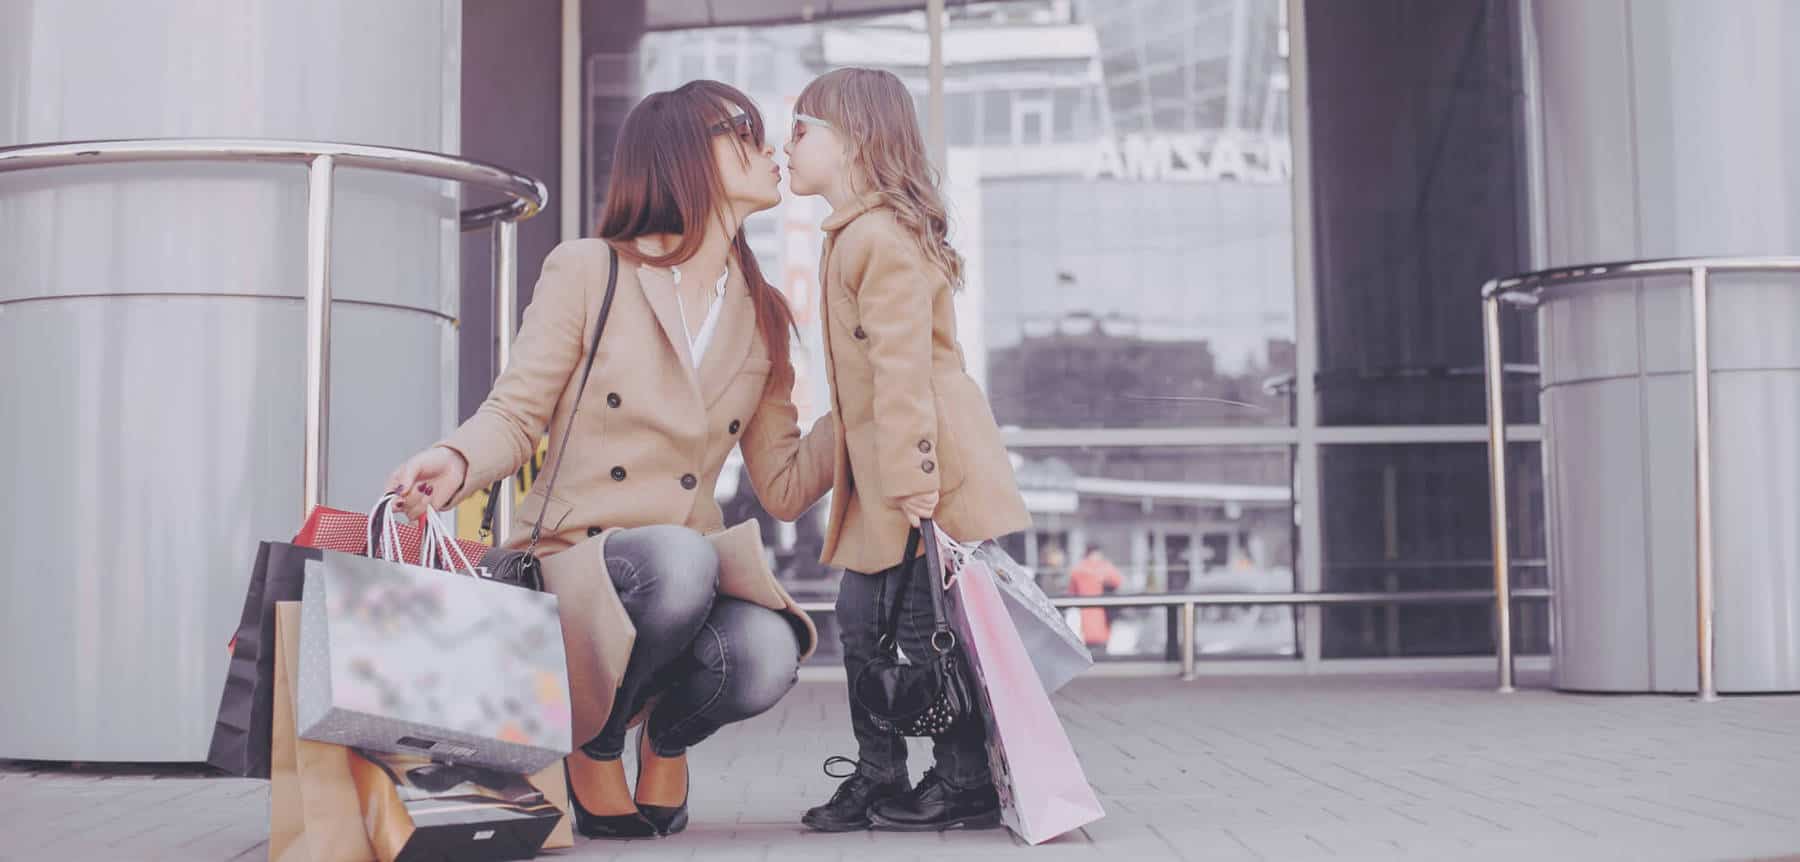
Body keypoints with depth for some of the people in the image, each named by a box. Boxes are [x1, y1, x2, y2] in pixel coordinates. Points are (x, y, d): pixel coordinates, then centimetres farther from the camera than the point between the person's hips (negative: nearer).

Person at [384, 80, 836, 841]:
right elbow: (515, 417, -3)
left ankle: (667, 736, 6)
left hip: (689, 569, 3)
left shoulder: (762, 318, 12)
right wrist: (457, 462, -24)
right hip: (570, 562, -3)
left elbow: (782, 487, 10)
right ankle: (593, 743, -7)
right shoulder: (586, 272, -1)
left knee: (764, 655, -31)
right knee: (682, 560, -37)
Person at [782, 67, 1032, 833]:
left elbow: (903, 364, -22)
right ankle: (879, 779, 20)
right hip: (881, 481, 10)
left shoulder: (882, 238, -15)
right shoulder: (854, 237, 19)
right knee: (861, 619, 12)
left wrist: (910, 477, -26)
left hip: (928, 473, -10)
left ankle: (966, 784, 8)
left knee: (926, 627, -4)